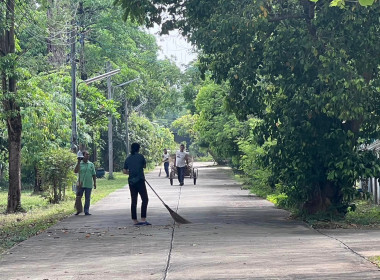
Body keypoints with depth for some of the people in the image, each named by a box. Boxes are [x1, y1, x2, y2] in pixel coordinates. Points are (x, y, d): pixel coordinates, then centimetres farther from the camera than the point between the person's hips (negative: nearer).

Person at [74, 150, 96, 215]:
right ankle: (79, 210, 18)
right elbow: (76, 171, -15)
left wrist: (94, 183, 4)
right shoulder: (79, 164, 1)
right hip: (81, 184, -1)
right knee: (78, 198, 3)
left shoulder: (91, 164, 7)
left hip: (89, 185, 2)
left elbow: (94, 174, 9)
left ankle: (86, 211, 11)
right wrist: (78, 162, -16)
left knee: (87, 198, 5)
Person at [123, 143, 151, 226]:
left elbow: (124, 171, 12)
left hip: (131, 181, 5)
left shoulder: (128, 158, 9)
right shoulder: (140, 156, -3)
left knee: (133, 201, 8)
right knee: (145, 199, -2)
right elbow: (145, 166, 11)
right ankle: (143, 219, -12)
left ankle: (135, 220, 9)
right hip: (140, 181, -5)